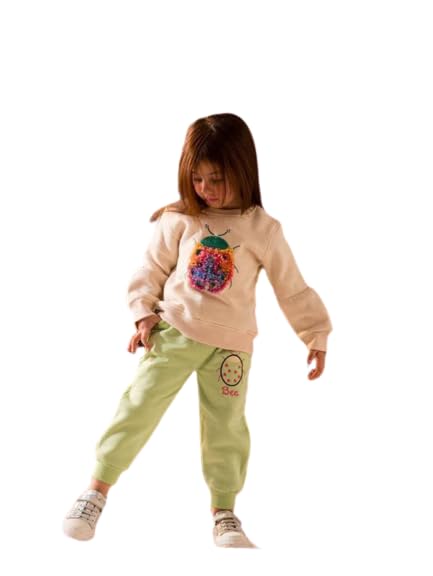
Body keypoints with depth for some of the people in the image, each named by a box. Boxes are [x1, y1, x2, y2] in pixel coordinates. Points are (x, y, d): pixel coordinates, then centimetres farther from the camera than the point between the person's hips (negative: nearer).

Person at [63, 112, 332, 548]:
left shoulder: (262, 229, -5)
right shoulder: (179, 221, -5)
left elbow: (292, 288, 1)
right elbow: (151, 270, 5)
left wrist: (315, 336, 3)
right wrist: (143, 315, -4)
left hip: (230, 344, 0)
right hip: (173, 332, 0)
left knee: (226, 427, 6)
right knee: (140, 404, -4)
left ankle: (224, 513, 21)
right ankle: (98, 488, 8)